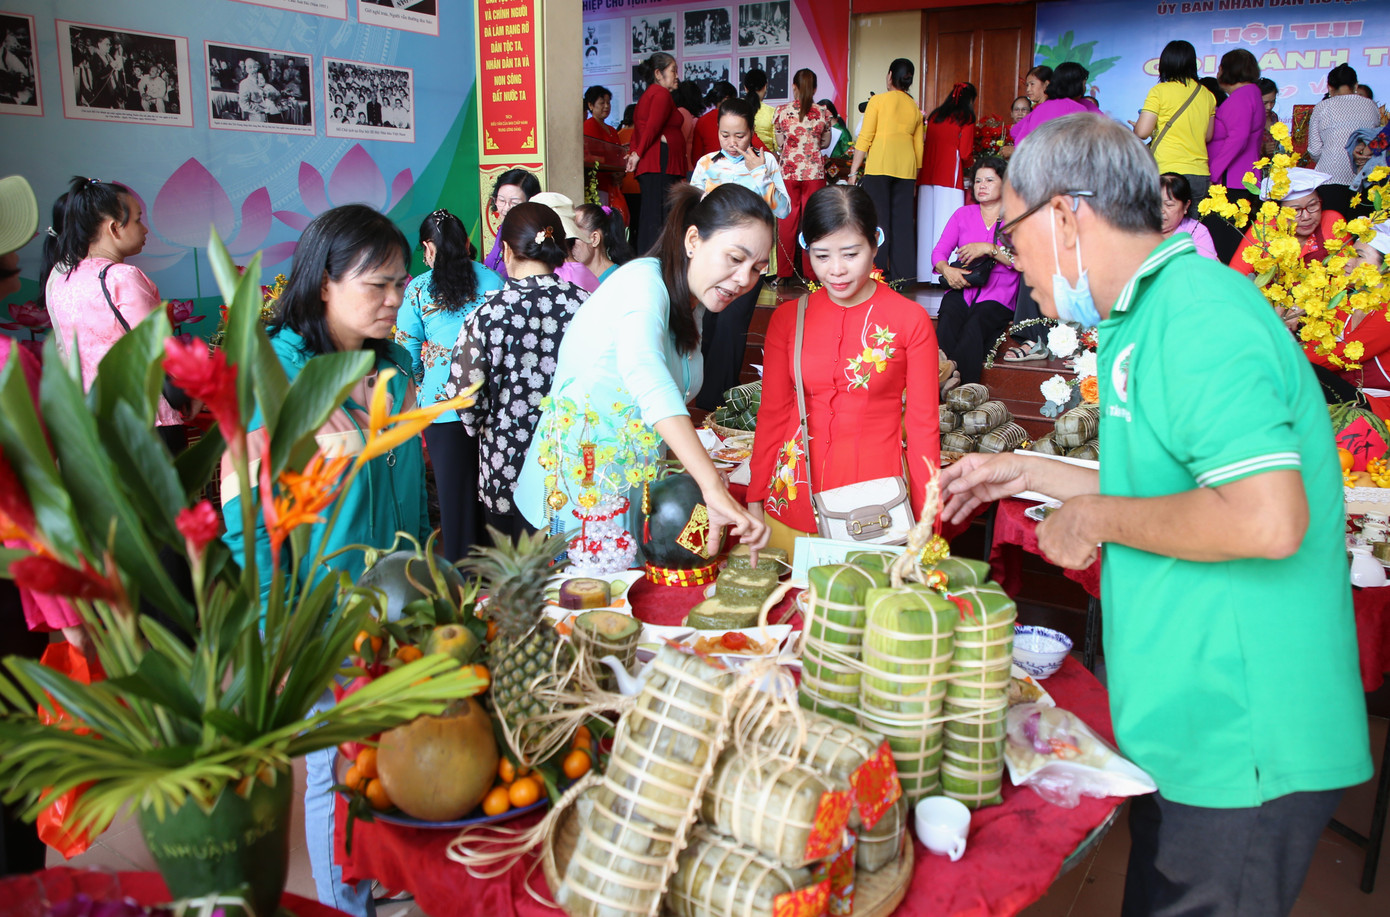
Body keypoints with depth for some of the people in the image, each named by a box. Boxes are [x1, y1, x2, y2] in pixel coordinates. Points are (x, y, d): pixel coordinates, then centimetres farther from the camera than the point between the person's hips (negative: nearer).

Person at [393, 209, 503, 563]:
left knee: (455, 493, 7)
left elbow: (407, 352, 1)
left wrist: (419, 389, 20)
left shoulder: (418, 289, -1)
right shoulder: (491, 279, 4)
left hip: (441, 404, -2)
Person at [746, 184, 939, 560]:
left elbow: (923, 425, -1)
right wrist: (754, 500, 6)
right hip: (795, 497, 2)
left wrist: (927, 522, -3)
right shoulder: (788, 317, 4)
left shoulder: (910, 320, -3)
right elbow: (771, 414, 8)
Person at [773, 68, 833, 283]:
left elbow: (779, 143, 5)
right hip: (814, 171, 0)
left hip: (788, 170, 0)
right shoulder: (823, 113, 0)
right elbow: (826, 143, 11)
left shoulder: (782, 111, -3)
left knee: (787, 220, 6)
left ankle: (784, 272, 9)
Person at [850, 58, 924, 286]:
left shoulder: (878, 100, 2)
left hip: (880, 163, -4)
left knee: (878, 217, -3)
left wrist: (853, 170, -1)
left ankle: (878, 269, -6)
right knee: (902, 218, 6)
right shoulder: (915, 107, 15)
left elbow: (864, 138, -3)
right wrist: (915, 177, 23)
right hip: (906, 166, 4)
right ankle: (902, 273, 6)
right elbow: (919, 146, 17)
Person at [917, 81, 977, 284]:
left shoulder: (935, 115, 13)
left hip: (928, 174, 5)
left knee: (928, 220, 7)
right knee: (947, 221, -6)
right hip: (950, 175, -5)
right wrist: (969, 167, 14)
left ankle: (926, 271, 9)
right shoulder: (966, 119, -1)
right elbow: (964, 153, -4)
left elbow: (926, 144, 14)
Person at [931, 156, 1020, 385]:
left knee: (974, 326, -34)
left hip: (998, 294, -3)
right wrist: (947, 270, -11)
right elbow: (939, 251, 11)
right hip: (960, 290, 3)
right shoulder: (963, 214, 21)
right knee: (947, 323, -31)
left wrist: (988, 249, -14)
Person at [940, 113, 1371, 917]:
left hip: (1236, 751, -10)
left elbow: (1266, 519, -31)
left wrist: (1099, 519, -17)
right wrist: (1028, 474, 21)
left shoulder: (1196, 315, -21)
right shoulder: (1154, 313, 12)